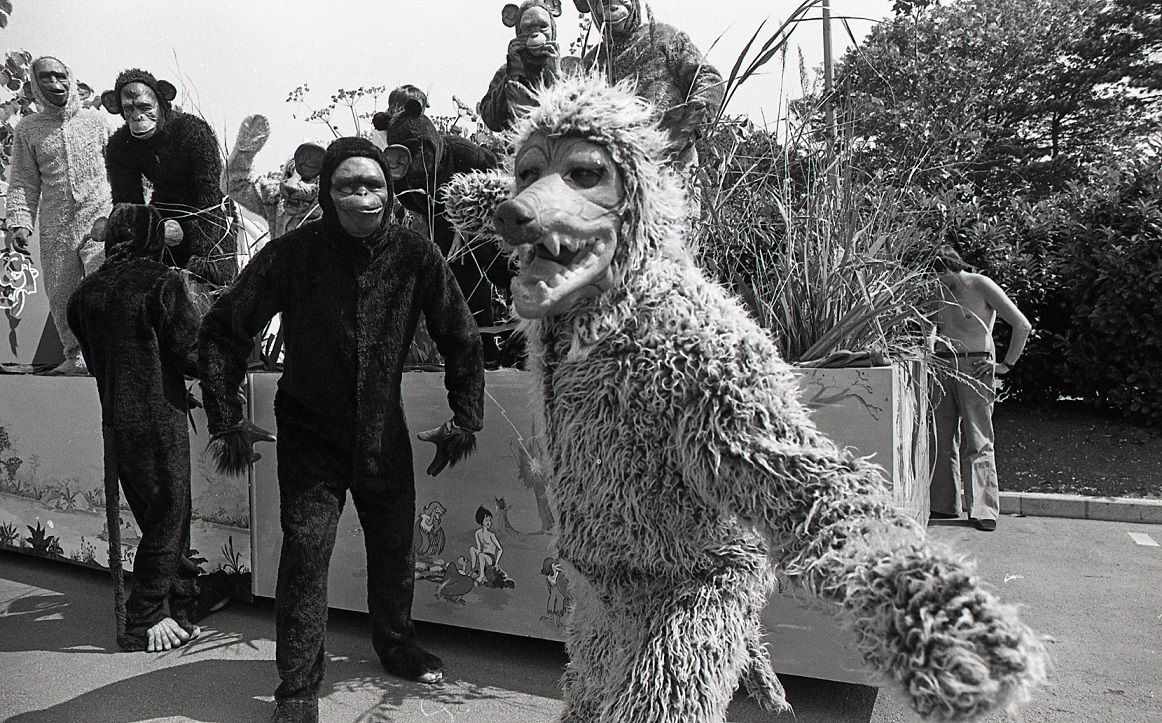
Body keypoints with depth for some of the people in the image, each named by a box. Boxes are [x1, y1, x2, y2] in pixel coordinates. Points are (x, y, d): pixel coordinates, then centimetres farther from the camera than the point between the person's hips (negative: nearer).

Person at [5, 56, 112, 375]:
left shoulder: (95, 119, 8)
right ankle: (75, 355, 18)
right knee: (60, 295, 4)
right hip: (56, 228, 2)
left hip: (101, 219, -2)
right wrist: (19, 222, -5)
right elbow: (24, 182, 8)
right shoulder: (27, 129, 10)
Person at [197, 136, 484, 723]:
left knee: (395, 549, 13)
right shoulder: (293, 253, -16)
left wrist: (464, 418, -2)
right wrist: (227, 421, -9)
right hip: (310, 433, -2)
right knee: (305, 548, -7)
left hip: (384, 433, 2)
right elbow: (222, 330, -6)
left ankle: (397, 647, 39)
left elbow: (460, 338, 0)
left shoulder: (414, 254, -11)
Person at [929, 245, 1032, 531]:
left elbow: (1022, 326, -7)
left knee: (977, 440, -7)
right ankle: (944, 504, 12)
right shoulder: (940, 292, 13)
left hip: (975, 367, -6)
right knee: (941, 438, 4)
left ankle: (984, 509, -3)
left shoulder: (982, 286, -5)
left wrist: (1006, 365, -8)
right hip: (942, 368, 6)